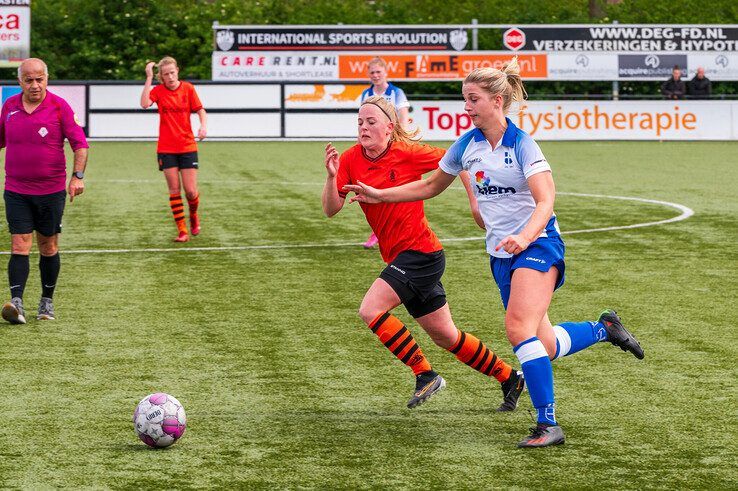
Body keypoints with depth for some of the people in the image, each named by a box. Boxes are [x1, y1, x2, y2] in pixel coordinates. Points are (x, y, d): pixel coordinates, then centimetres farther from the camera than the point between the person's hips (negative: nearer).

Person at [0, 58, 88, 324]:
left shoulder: (59, 107, -7)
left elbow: (79, 143, -9)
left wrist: (78, 176, -20)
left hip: (51, 190, -2)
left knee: (48, 248, 9)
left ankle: (47, 302, 22)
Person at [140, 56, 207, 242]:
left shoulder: (188, 88, 0)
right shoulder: (158, 90, -2)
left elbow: (200, 110, 3)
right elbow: (145, 103, -21)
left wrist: (203, 126, -17)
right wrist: (149, 77, -20)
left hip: (187, 146, 0)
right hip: (166, 148, 0)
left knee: (190, 191, -4)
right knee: (174, 190, -1)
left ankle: (193, 215, 28)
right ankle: (182, 231, 5)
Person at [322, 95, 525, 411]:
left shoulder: (407, 152, -12)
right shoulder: (351, 160, 1)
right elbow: (331, 209, -5)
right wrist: (331, 176, -21)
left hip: (420, 252, -7)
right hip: (399, 257, 7)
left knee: (370, 310, -21)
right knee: (445, 336, 13)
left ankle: (425, 375, -11)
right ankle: (509, 378, 28)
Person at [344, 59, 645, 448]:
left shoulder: (522, 145, -14)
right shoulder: (467, 145, 5)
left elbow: (545, 201, -23)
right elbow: (430, 186, 20)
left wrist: (524, 237, -40)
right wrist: (379, 195, 12)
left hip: (536, 245, -7)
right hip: (501, 254, 7)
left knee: (518, 328, -24)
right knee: (545, 346, 6)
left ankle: (548, 425, -20)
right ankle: (604, 328, 35)